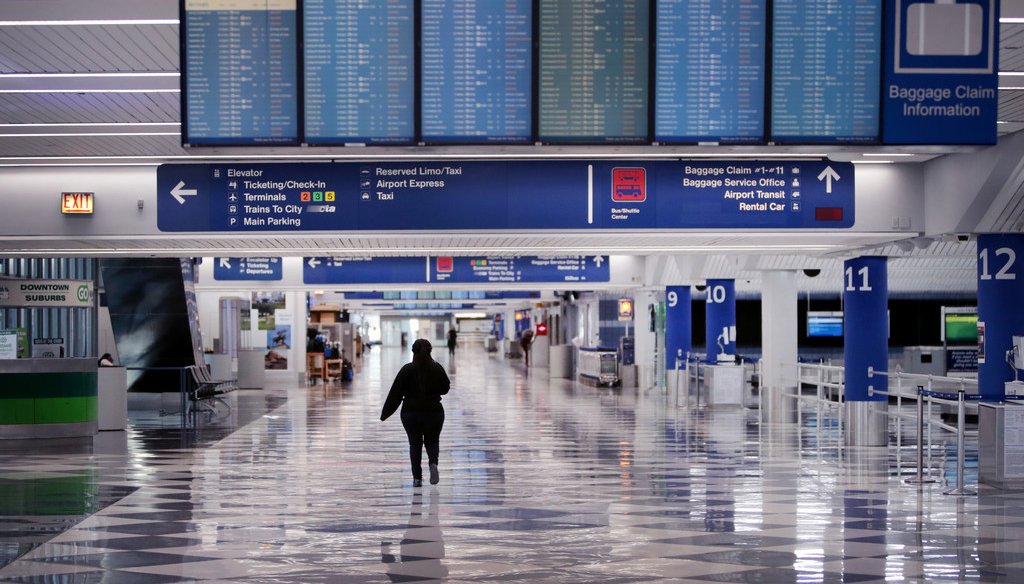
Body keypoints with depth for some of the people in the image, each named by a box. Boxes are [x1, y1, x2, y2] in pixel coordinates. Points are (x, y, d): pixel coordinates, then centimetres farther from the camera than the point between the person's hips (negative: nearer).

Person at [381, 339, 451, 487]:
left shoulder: (407, 370, -7)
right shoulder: (437, 368, -2)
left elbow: (395, 394, -7)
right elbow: (445, 388, 10)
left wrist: (385, 414, -2)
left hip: (411, 413, -1)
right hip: (434, 412, 1)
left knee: (415, 443, 11)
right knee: (432, 441, 17)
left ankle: (417, 477, 6)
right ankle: (433, 463, -12)